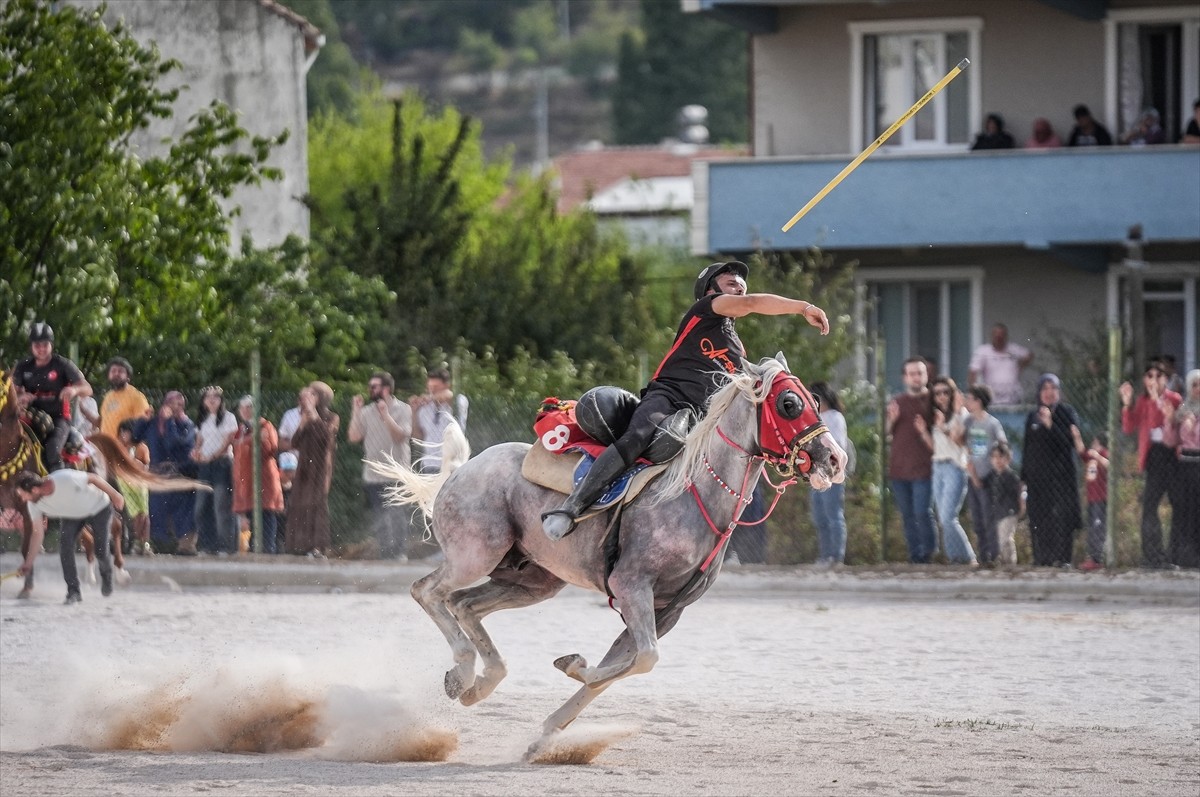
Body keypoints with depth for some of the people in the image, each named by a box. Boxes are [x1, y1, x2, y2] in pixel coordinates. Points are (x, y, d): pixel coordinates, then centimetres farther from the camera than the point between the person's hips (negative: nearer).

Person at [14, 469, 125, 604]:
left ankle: (106, 576, 29)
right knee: (65, 546, -17)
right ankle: (73, 591, -6)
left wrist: (114, 495, -13)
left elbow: (93, 478, -24)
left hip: (99, 508, -4)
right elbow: (37, 534, -14)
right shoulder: (34, 504, -22)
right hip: (71, 516, 4)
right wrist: (28, 563, -17)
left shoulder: (65, 479, -41)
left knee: (101, 551, -6)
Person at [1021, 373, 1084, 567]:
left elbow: (1071, 440, -13)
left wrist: (1050, 424, -22)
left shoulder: (1067, 412, 1)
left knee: (1061, 515, -10)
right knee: (1039, 519, 1)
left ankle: (1061, 558, -9)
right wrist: (1024, 477, 13)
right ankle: (1042, 557, 5)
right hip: (1038, 476, 5)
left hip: (1061, 474, -5)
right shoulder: (1032, 417, 15)